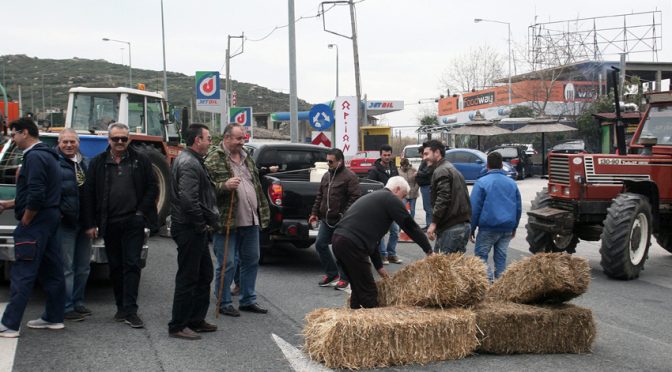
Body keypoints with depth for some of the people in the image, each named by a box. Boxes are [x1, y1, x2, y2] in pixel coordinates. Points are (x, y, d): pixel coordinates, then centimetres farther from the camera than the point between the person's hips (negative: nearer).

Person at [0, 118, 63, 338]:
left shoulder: (35, 157, -15)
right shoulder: (45, 155, 16)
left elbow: (36, 196, -25)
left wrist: (25, 222, -14)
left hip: (35, 224, -10)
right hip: (49, 220, 10)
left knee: (22, 274, -7)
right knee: (51, 272, 12)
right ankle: (54, 318, 19)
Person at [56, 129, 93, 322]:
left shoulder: (86, 163, 15)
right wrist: (58, 212, -17)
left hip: (84, 221, 7)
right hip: (65, 222, -7)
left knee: (83, 266, 13)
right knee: (66, 266, -3)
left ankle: (78, 302, 25)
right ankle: (67, 308, 3)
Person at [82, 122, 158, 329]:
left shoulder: (140, 160, 4)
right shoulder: (98, 163, 7)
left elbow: (152, 188, 6)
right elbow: (88, 194, 5)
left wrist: (141, 212, -4)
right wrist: (90, 224, 0)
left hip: (133, 222, -2)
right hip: (109, 224, 2)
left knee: (132, 265, -6)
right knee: (115, 266, 9)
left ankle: (130, 310, -7)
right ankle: (121, 307, 19)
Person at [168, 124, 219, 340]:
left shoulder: (193, 161, 17)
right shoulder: (188, 164, -18)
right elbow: (188, 200, -28)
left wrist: (208, 221, 14)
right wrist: (201, 224, -18)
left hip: (195, 229, 11)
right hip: (189, 230, -11)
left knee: (204, 275, 17)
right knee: (188, 278, -4)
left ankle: (196, 320, 26)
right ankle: (178, 326, 3)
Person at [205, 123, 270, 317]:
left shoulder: (246, 158, 16)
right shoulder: (213, 159, -8)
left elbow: (257, 185, 23)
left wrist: (263, 211, 20)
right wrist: (224, 185, -29)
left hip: (250, 221, 7)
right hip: (226, 221, -7)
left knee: (251, 261, 14)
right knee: (226, 264, 0)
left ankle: (248, 300, 26)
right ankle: (224, 303, 13)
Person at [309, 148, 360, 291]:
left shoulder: (350, 176, -9)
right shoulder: (326, 176, 15)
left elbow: (354, 198, -15)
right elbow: (320, 196, 21)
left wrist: (345, 216, -20)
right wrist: (315, 212, 15)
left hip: (341, 221, -8)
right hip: (326, 220, 8)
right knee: (320, 244, 7)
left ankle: (344, 278, 12)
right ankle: (331, 273, 21)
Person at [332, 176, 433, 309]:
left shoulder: (372, 197, 29)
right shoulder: (391, 199, 2)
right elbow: (410, 226, 1)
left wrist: (379, 265, 32)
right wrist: (429, 250, 10)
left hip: (338, 239, 9)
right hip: (352, 245, -9)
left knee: (357, 288, 19)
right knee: (369, 292, -3)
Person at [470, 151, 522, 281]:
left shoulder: (481, 182, -6)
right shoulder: (512, 183, 10)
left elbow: (474, 208, -8)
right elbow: (518, 208, 14)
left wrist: (471, 229, 0)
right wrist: (514, 227, 24)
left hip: (489, 227, -5)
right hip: (507, 229, 5)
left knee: (481, 255, 4)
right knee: (501, 257, 10)